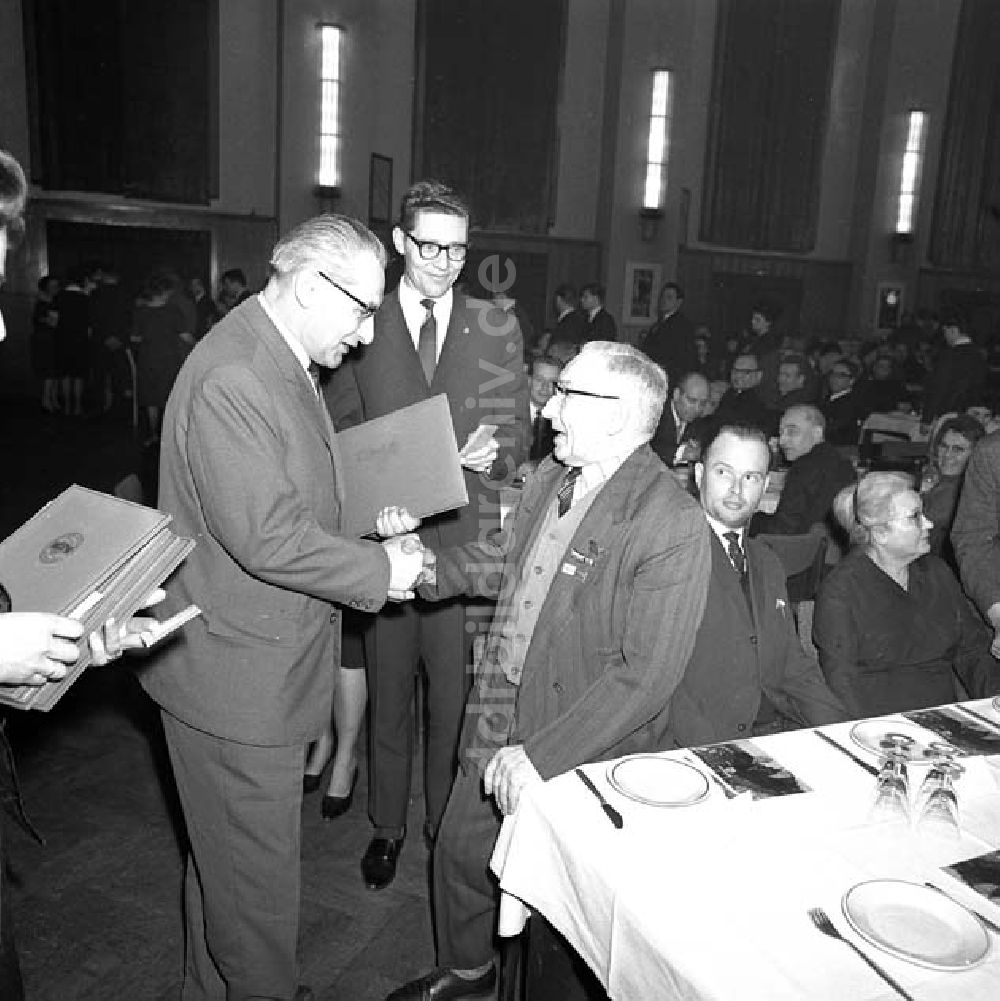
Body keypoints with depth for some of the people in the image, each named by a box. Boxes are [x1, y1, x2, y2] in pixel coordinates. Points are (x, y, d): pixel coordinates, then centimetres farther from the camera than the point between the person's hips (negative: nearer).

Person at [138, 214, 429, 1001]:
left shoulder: (280, 363, 10)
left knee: (227, 856, 26)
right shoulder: (230, 378, -24)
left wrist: (367, 526, 6)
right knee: (255, 874, 9)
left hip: (268, 663, 10)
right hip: (236, 677, -10)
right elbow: (268, 538, -28)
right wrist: (379, 570, -17)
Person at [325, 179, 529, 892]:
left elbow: (518, 432, 8)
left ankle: (449, 826, 28)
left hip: (464, 535, 0)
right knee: (388, 689, 14)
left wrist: (495, 455, -14)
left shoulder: (497, 330, 6)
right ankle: (388, 825, 33)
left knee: (454, 693, 6)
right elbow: (343, 429, 7)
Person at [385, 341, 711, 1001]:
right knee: (460, 854, 23)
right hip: (500, 722, 8)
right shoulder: (551, 477, 1)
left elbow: (646, 674, -26)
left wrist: (542, 756, -26)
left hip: (583, 755, -7)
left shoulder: (674, 526, -24)